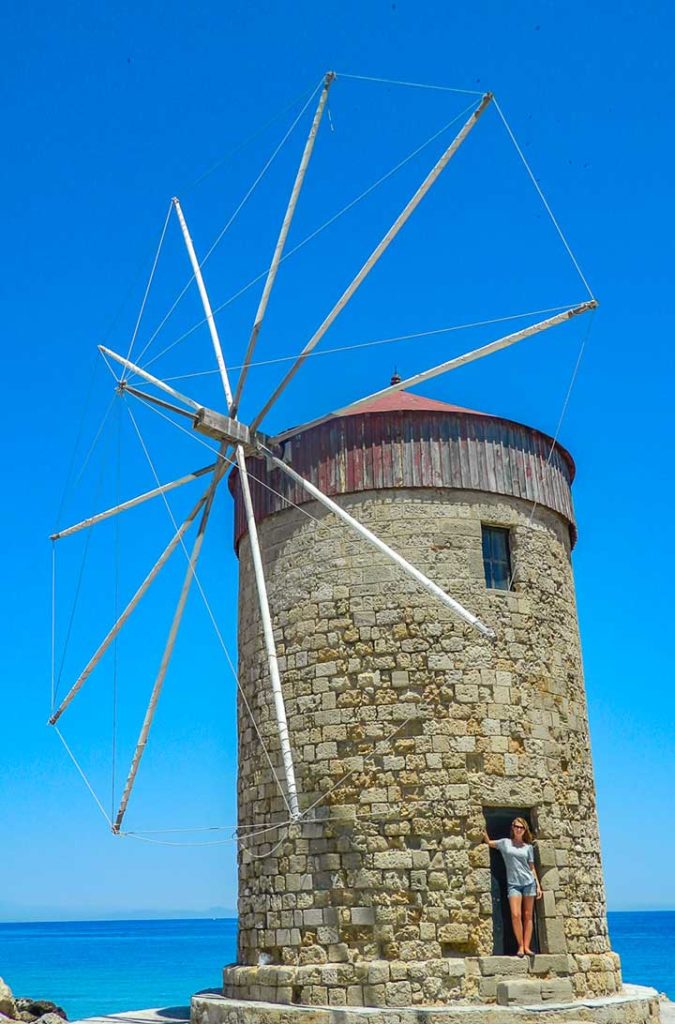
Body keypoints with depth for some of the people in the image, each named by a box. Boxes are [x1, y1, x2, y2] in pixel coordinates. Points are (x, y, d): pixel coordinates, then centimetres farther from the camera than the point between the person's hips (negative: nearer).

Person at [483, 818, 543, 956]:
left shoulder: (528, 847, 10)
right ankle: (520, 946, -4)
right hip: (513, 884, -1)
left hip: (529, 882, 1)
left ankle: (527, 947, 2)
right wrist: (483, 830, 1)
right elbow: (488, 842, 16)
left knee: (528, 915, 1)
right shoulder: (505, 843, 8)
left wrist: (538, 886, 7)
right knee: (516, 915, -13)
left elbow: (532, 868, 12)